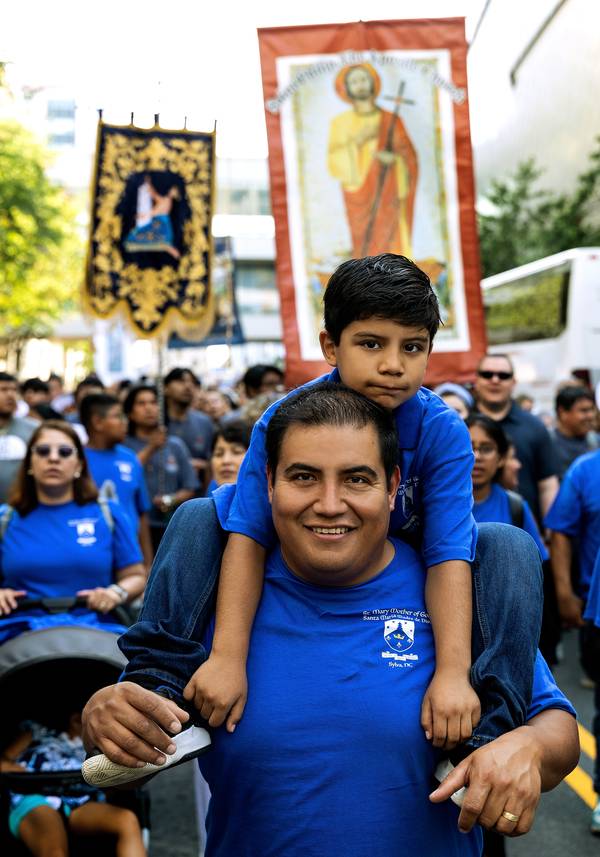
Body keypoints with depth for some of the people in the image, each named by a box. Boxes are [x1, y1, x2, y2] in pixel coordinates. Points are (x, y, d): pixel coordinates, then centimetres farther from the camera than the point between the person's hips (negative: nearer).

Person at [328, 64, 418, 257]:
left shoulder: (391, 120, 5)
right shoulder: (340, 122, 7)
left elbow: (409, 157, 5)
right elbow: (334, 162, -3)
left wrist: (393, 159, -16)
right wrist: (356, 142, -17)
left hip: (387, 196, 0)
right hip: (359, 196, 0)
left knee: (390, 245, -8)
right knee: (363, 247, -5)